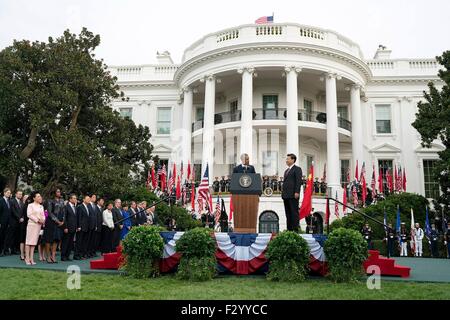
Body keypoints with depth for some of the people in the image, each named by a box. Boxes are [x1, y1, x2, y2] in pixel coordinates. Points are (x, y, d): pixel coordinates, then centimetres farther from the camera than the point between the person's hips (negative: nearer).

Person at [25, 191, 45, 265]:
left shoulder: (41, 206, 16)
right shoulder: (30, 205, -1)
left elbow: (43, 215, 13)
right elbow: (29, 214, -11)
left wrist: (43, 220, -7)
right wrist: (37, 220, -16)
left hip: (39, 225, 5)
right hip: (31, 224, -5)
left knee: (34, 242, 6)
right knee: (29, 241, -4)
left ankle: (31, 258, 7)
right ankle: (27, 258, -2)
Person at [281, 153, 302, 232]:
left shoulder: (297, 169, -1)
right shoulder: (286, 170, 24)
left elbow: (298, 181, -10)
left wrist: (297, 192, -19)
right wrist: (283, 193, 15)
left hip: (293, 195, -8)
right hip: (286, 195, 8)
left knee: (294, 212, -7)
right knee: (288, 213, 7)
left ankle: (295, 229, -6)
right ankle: (289, 229, 10)